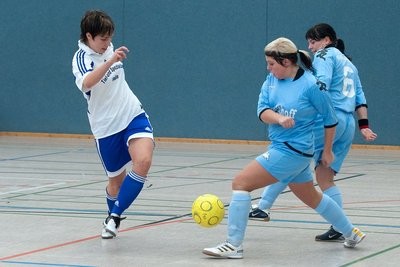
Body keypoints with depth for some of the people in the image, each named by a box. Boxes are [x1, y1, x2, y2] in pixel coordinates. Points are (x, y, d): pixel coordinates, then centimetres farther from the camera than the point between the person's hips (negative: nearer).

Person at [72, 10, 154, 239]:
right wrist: (110, 61, -51)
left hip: (133, 114, 4)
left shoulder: (108, 48, 3)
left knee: (143, 161, -22)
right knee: (117, 179, 7)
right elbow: (86, 83, -41)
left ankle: (115, 216, -14)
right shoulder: (82, 59, -16)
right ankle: (113, 218, 37)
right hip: (106, 127, -4)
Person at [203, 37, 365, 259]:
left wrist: (327, 151, 5)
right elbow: (262, 111, -6)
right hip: (281, 147, 9)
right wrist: (279, 118, -28)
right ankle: (351, 234, 43)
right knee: (312, 198, 25)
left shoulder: (311, 85, -15)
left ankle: (234, 245, -12)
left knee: (241, 182, -14)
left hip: (291, 151, -9)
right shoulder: (272, 79, 3)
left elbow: (330, 119, -4)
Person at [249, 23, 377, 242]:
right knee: (325, 176, 7)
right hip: (347, 125, 8)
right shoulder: (348, 64, 27)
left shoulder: (325, 56, 2)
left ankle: (263, 208, -10)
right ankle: (339, 229, 0)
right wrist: (364, 125, 13)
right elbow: (360, 98, 20)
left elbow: (321, 87, -14)